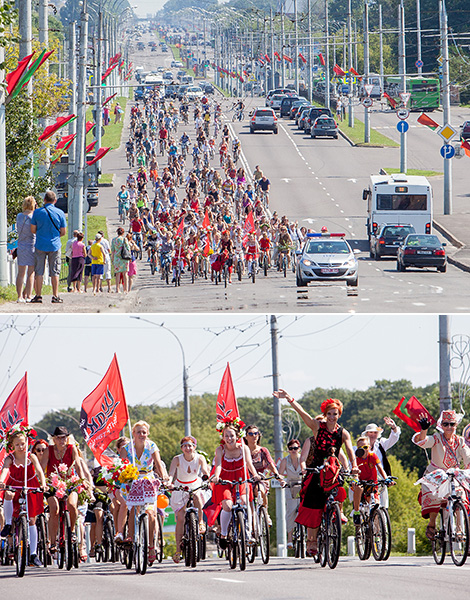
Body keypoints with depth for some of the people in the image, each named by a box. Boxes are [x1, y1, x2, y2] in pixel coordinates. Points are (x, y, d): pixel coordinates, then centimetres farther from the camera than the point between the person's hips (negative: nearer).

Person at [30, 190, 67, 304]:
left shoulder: (37, 212, -3)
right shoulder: (60, 213, -1)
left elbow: (33, 230, 1)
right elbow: (63, 232, 3)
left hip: (40, 245, -1)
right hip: (54, 245, 1)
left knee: (39, 272, 5)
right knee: (54, 272, 5)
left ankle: (38, 295, 2)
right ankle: (55, 296, 2)